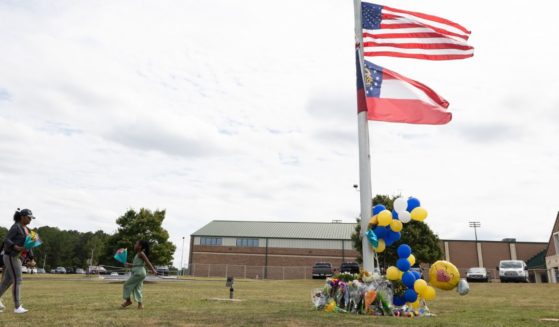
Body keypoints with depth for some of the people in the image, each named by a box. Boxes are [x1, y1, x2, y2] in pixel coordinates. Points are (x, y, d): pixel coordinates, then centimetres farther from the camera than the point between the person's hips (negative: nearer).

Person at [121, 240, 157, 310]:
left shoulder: (141, 254, -11)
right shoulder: (138, 254, 17)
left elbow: (147, 262, -20)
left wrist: (153, 269, -28)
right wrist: (129, 265, 21)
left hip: (139, 273, -9)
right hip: (137, 273, 9)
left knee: (127, 285, 0)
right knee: (137, 288, 10)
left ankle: (128, 300, 10)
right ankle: (140, 303, 10)